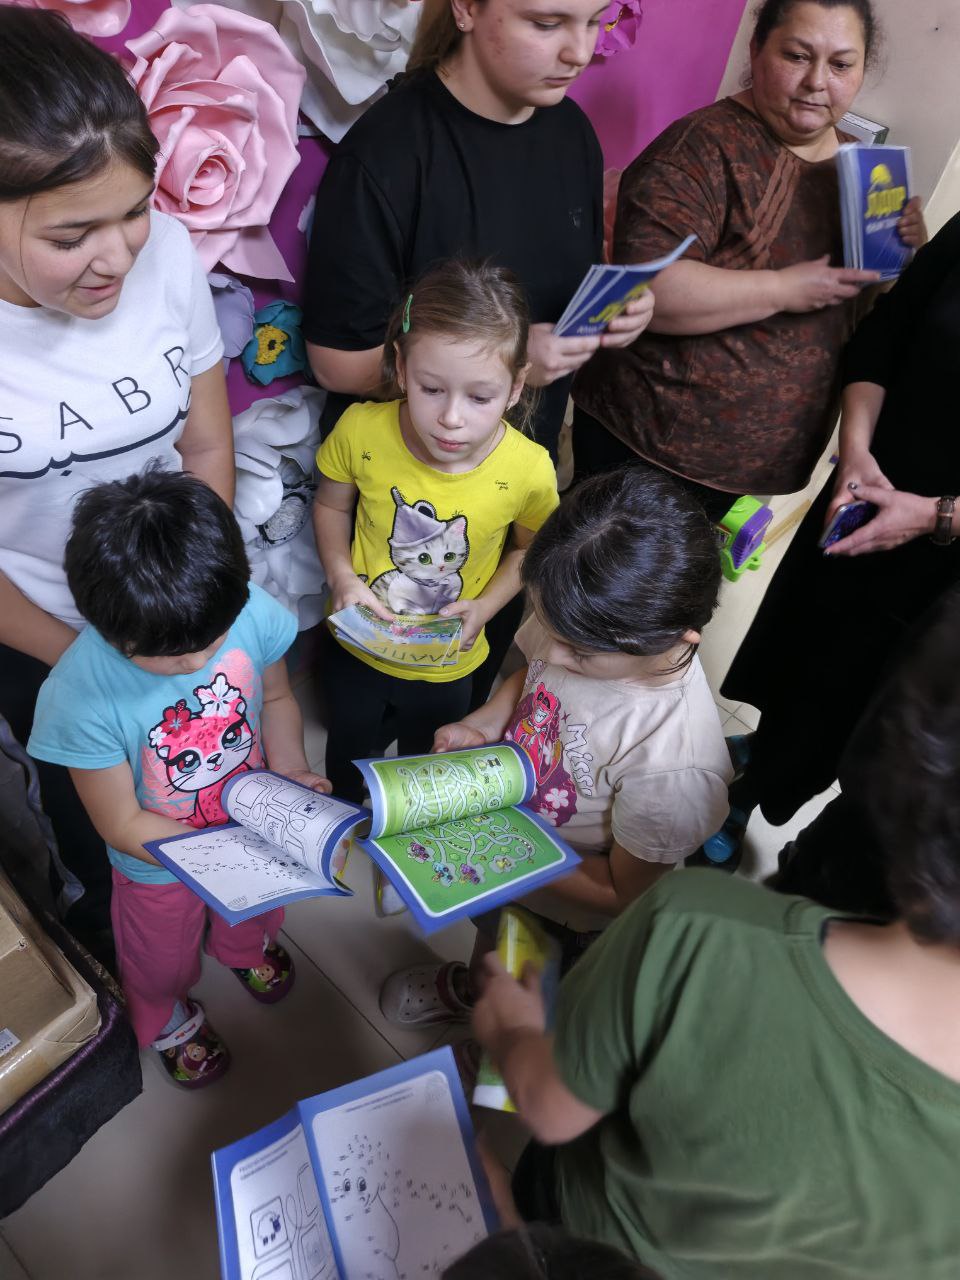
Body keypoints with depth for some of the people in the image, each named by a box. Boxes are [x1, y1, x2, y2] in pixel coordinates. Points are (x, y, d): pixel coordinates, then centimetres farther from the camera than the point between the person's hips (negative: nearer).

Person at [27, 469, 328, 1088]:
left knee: (254, 909, 37)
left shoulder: (252, 613, -31)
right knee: (162, 959, 30)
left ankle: (245, 948, 74)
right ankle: (169, 1019, 66)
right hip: (161, 863, -3)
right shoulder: (81, 695, -38)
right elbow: (123, 825, -24)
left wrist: (289, 768, -24)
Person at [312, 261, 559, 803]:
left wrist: (485, 606, -19)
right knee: (349, 757, 30)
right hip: (357, 649, 1)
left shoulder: (529, 471, -27)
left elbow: (530, 546, -5)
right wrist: (342, 577, -19)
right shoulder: (361, 430, -25)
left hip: (446, 666, -1)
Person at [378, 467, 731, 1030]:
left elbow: (622, 892, -25)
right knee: (489, 931, 36)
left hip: (568, 912, -4)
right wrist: (484, 725, -17)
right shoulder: (581, 627, -26)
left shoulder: (675, 766, -43)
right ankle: (470, 986, 71)